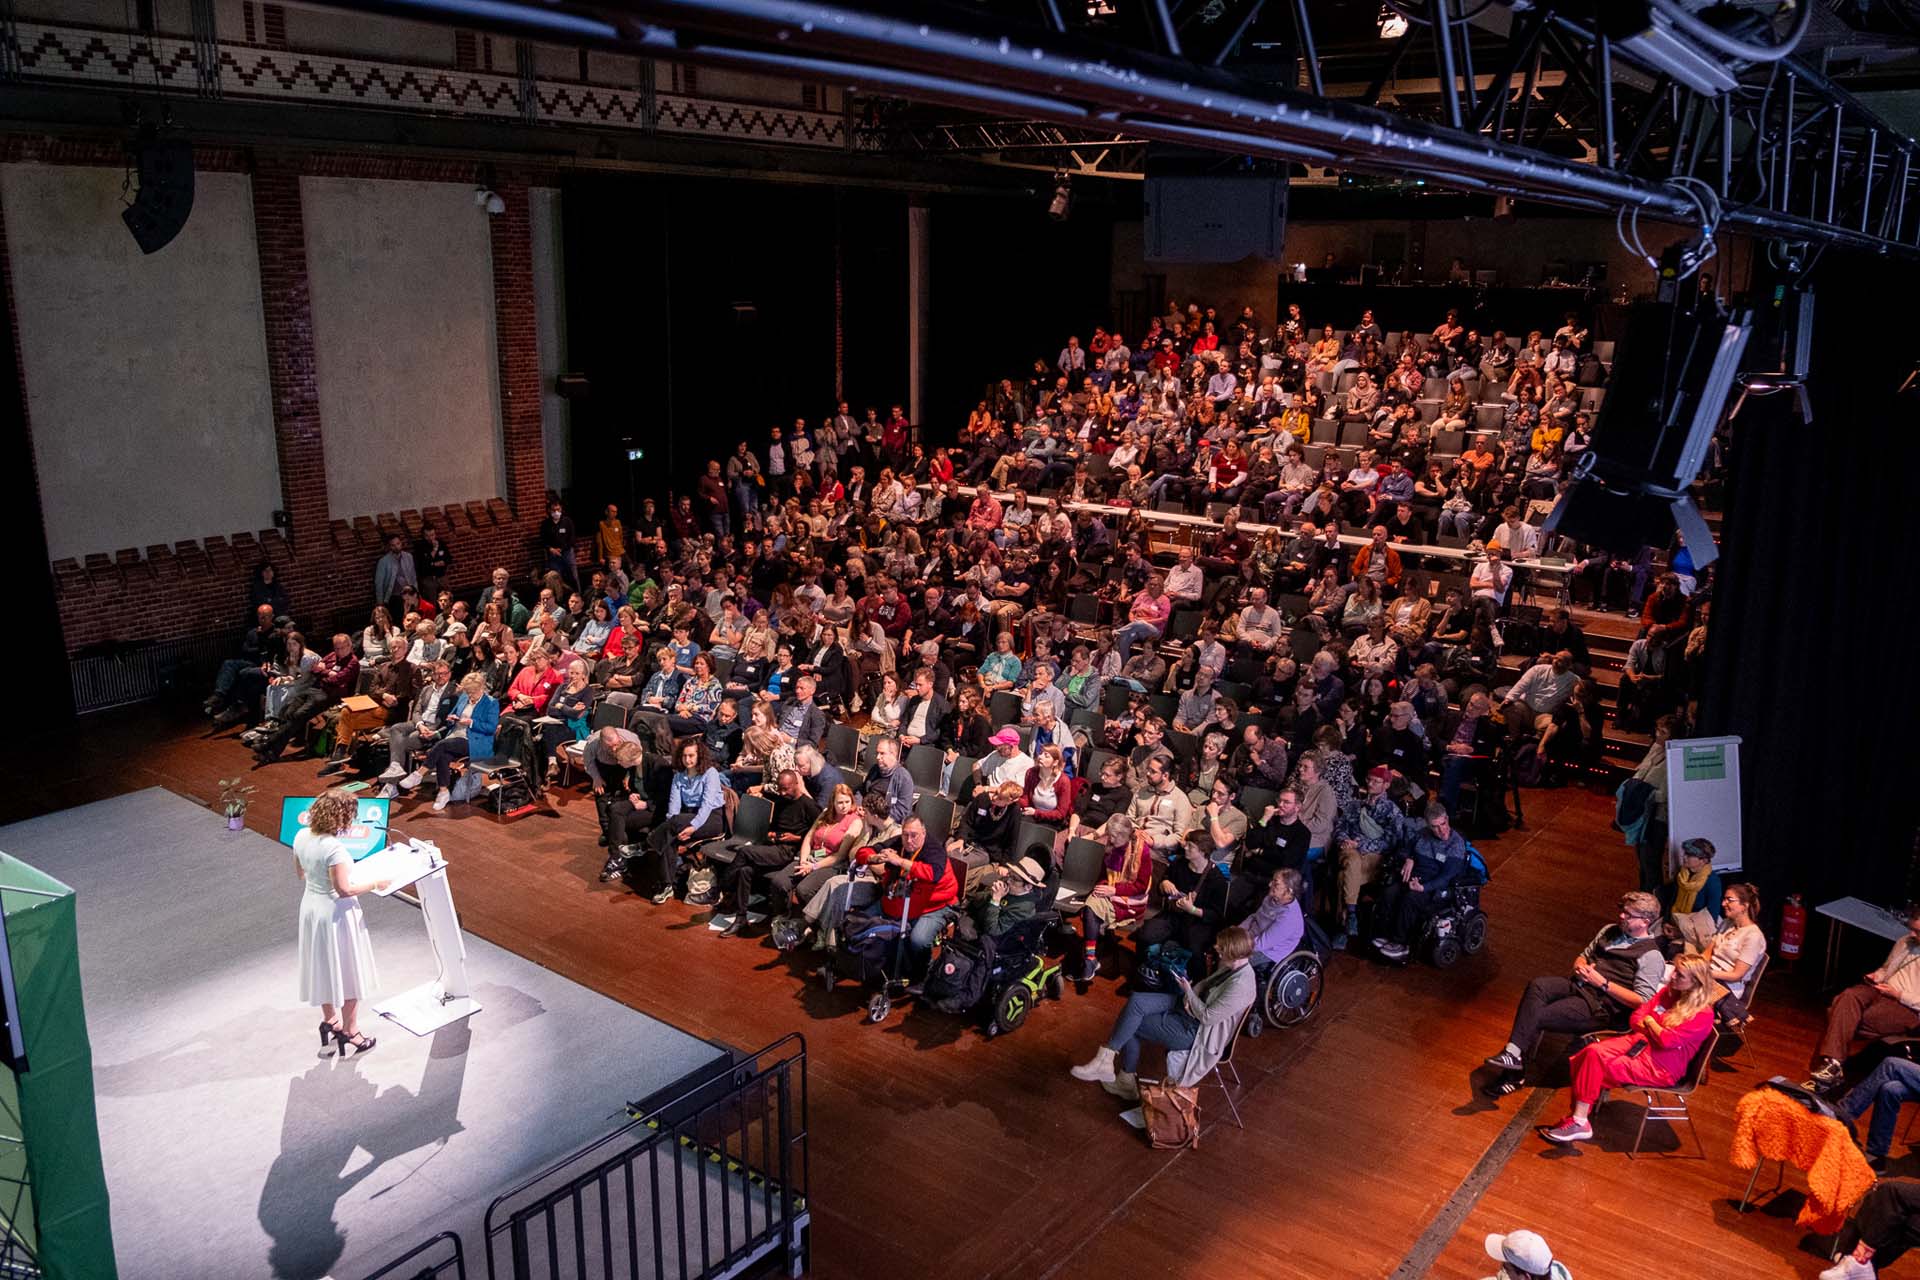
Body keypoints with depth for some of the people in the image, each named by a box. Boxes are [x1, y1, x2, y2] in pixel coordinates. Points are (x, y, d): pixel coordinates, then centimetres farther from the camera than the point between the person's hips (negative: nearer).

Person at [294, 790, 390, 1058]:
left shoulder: (301, 837, -6)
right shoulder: (334, 848, -30)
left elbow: (300, 873, 10)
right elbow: (344, 890, -27)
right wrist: (375, 884, -15)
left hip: (311, 906, 8)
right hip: (337, 914, -8)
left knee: (323, 967, 25)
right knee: (348, 973, 10)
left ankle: (329, 1021, 42)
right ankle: (349, 1034, 22)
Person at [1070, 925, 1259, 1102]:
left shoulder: (1239, 985, -29)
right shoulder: (1232, 965, -2)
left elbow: (1207, 1017, -25)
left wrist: (1188, 991, -13)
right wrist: (1190, 994, -4)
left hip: (1194, 1031, -9)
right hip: (1188, 1006, 9)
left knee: (1131, 1025, -9)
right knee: (1136, 1000, -8)